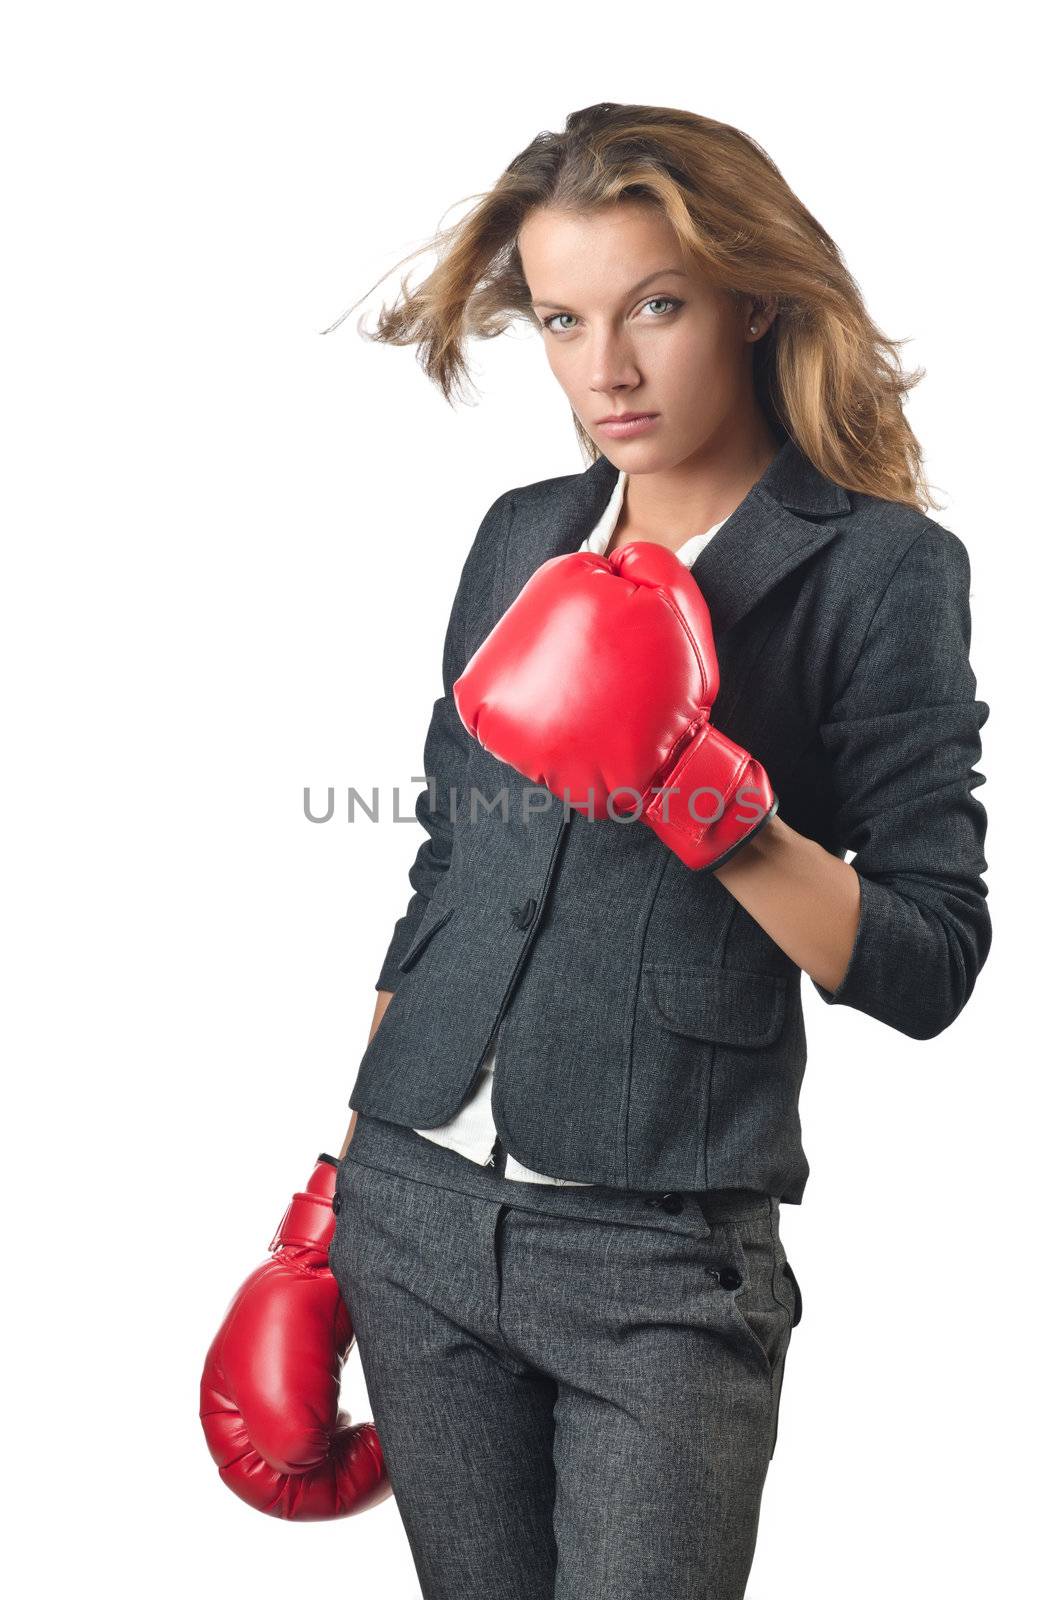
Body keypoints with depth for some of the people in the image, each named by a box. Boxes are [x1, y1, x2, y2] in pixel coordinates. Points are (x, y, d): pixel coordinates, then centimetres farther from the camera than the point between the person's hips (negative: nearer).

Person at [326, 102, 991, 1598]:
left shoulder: (882, 567, -7)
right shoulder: (525, 535, 8)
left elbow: (929, 969, -10)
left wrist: (720, 815, -25)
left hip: (660, 1255, -4)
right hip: (412, 1201, 5)